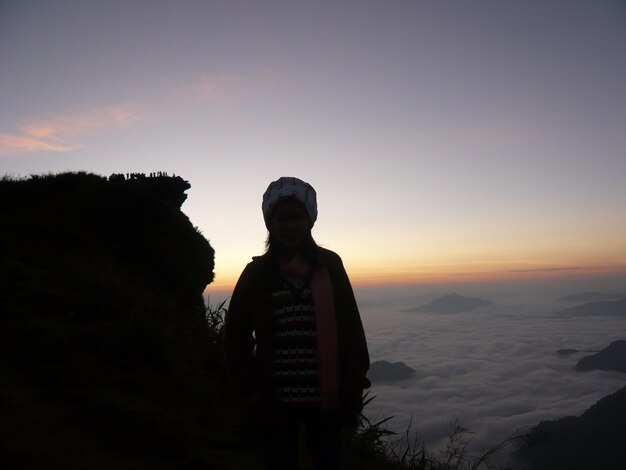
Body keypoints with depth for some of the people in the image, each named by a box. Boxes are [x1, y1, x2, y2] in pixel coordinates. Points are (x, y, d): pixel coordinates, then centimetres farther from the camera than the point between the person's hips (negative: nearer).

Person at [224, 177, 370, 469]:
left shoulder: (330, 265, 1)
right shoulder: (257, 273, 1)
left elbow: (351, 327, 2)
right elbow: (235, 336, 5)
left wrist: (355, 382, -1)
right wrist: (250, 388, 0)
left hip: (326, 398, 0)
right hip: (275, 401, 0)